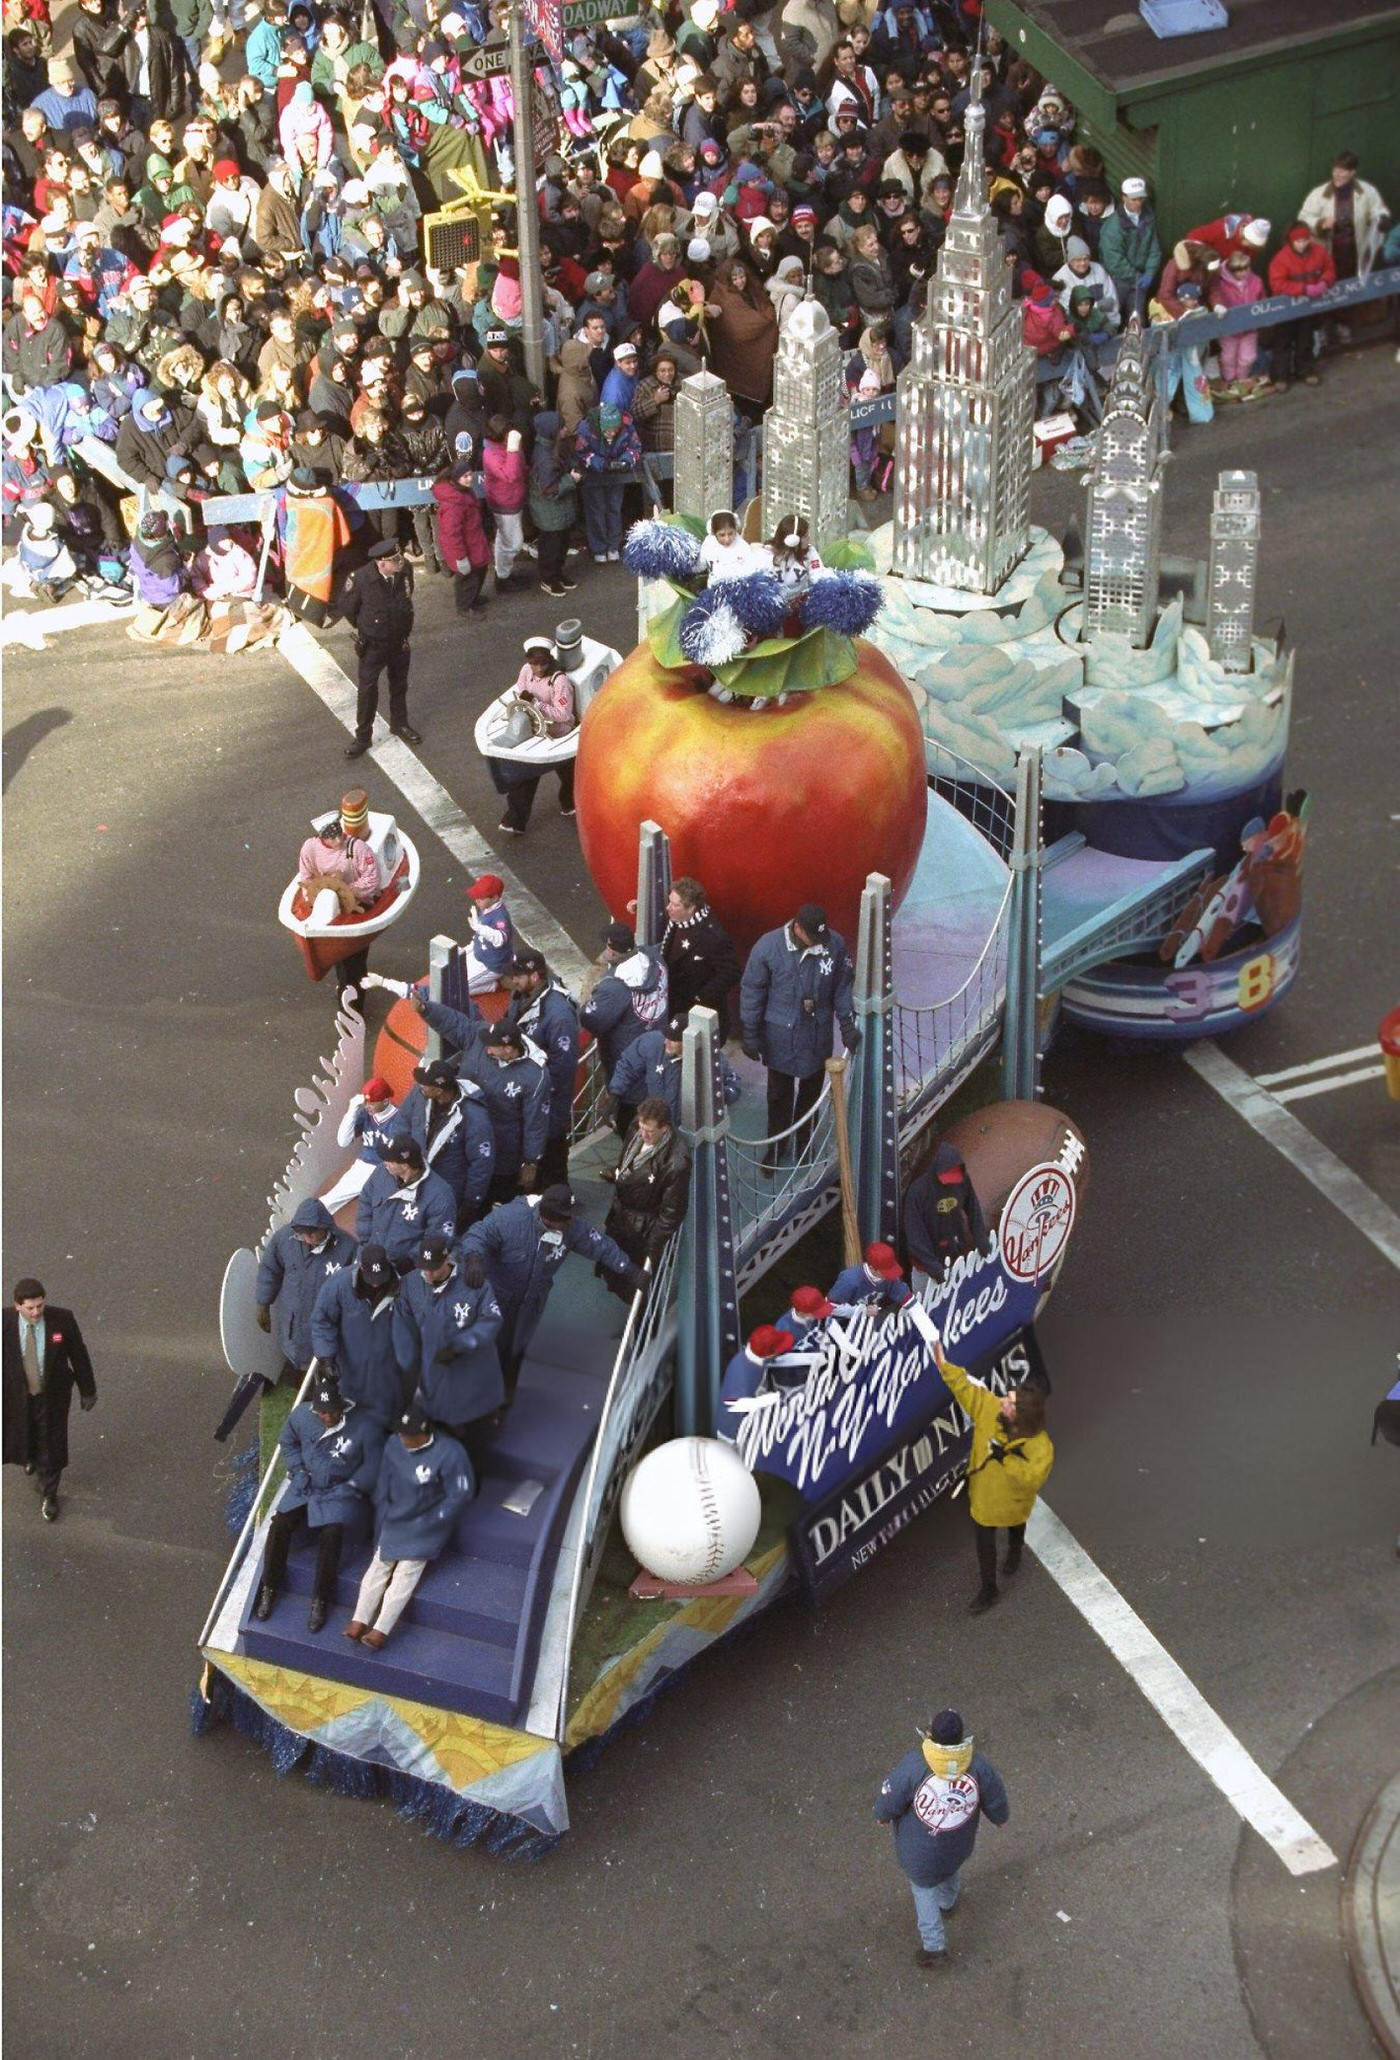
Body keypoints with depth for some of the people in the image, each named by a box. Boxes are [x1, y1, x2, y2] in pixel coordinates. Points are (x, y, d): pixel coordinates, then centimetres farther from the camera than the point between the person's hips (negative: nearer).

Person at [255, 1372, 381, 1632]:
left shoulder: (363, 1425, -19)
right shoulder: (302, 1415, -8)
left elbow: (373, 1465, -8)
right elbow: (287, 1441, 12)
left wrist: (350, 1487, -13)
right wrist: (298, 1470, 1)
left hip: (341, 1491, -3)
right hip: (306, 1485, 4)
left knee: (331, 1534, -28)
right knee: (280, 1525, -18)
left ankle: (320, 1600, -14)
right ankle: (269, 1588, 0)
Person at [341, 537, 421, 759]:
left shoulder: (405, 571, -18)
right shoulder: (363, 578, -28)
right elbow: (350, 608, -8)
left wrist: (405, 629, 13)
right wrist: (364, 628, 7)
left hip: (400, 641, 4)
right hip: (373, 644, -4)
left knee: (399, 685, 22)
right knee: (367, 690, 7)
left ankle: (399, 723, 45)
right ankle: (362, 737, 24)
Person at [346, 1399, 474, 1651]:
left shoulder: (449, 1453, -18)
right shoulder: (394, 1446, -2)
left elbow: (461, 1495, -11)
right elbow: (382, 1488, 9)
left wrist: (432, 1522, -12)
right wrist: (383, 1524, 2)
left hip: (427, 1523, -5)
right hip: (395, 1518, 5)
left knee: (408, 1567, -18)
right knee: (381, 1561, -12)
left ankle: (380, 1630, -26)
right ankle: (359, 1622, -19)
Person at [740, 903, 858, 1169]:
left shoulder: (835, 944, -13)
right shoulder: (768, 947, -19)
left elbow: (843, 987, 1)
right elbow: (752, 991, -9)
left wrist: (847, 1023, -3)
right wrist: (751, 1035, -6)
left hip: (818, 1035, 2)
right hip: (781, 1035, -2)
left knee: (810, 1092, 16)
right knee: (779, 1093, 11)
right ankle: (775, 1146, 29)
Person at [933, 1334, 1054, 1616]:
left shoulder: (1040, 1446, -39)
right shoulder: (990, 1408, -28)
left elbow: (1032, 1478, -43)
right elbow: (965, 1388, -20)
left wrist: (1005, 1457, -48)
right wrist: (944, 1366, -32)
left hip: (1011, 1501, -4)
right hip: (982, 1494, 4)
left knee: (1015, 1527, 31)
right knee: (984, 1541, 21)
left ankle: (1015, 1551, 61)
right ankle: (989, 1590, 46)